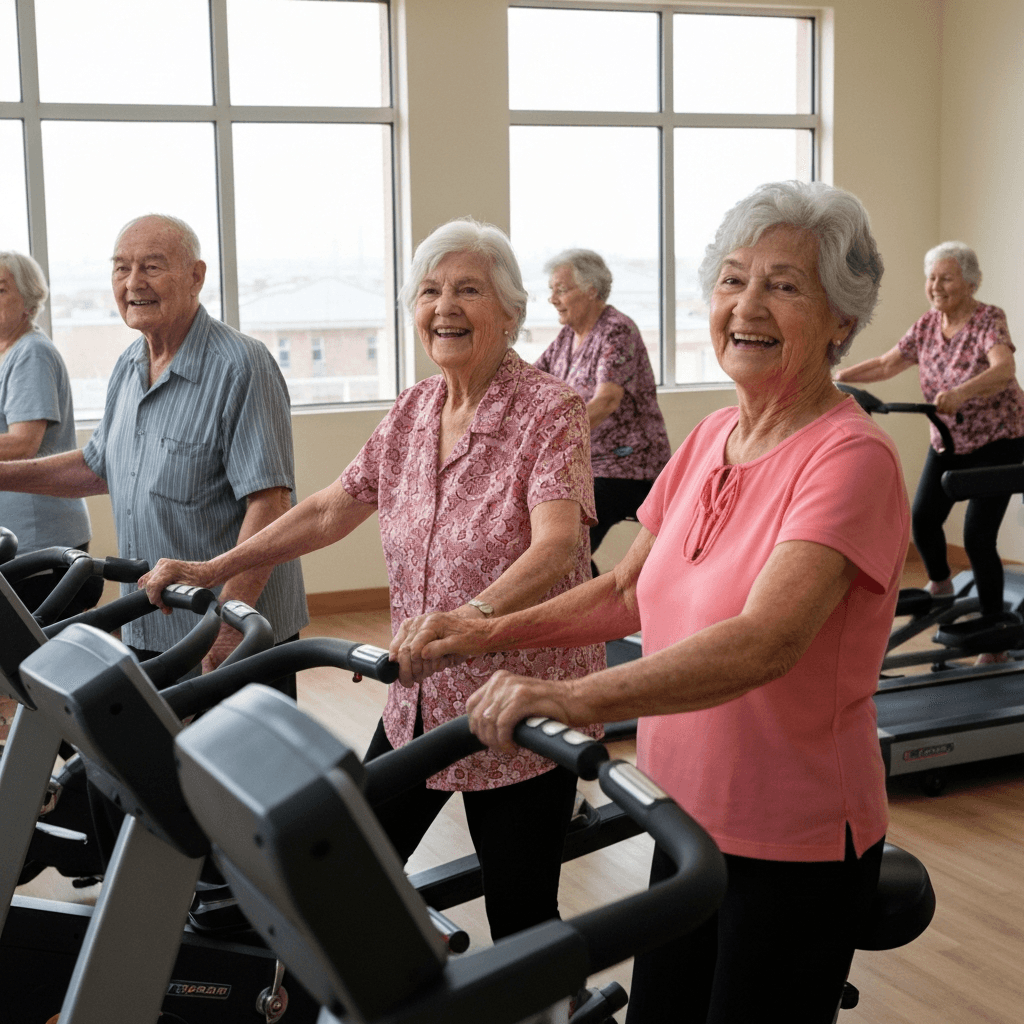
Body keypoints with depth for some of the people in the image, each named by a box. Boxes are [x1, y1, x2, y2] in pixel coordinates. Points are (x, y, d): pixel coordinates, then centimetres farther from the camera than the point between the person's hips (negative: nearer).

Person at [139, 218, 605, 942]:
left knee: (520, 916, 4)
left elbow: (557, 544, -27)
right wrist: (213, 570, 4)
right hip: (421, 702, 7)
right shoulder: (414, 411, 7)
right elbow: (332, 509, 11)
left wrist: (475, 616, -45)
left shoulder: (550, 410, -14)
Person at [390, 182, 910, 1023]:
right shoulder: (711, 440, 4)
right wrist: (486, 635, -2)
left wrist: (575, 698, -46)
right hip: (691, 818, 7)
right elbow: (627, 593, 11)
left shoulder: (851, 457, -21)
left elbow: (765, 641, -35)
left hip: (796, 843, -7)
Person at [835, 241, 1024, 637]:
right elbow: (886, 364, 3)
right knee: (923, 519, -4)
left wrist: (960, 393, -54)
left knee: (977, 537, -11)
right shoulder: (927, 325, 0)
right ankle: (939, 585, 29)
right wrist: (837, 376, -13)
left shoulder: (989, 320, -19)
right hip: (948, 441, 6)